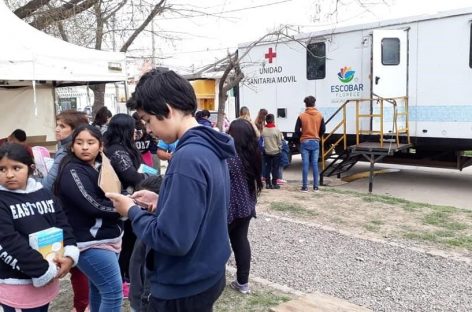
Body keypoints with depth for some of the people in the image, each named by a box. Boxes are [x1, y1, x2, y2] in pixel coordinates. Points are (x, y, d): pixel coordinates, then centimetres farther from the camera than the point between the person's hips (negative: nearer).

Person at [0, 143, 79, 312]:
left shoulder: (44, 193, 6)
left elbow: (63, 225, 7)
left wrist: (70, 255, -10)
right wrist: (45, 270, -18)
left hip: (48, 279, 5)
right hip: (16, 284, -5)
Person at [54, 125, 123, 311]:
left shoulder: (101, 167, 11)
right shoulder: (72, 171, -14)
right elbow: (93, 205, -22)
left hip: (107, 238, 8)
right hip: (90, 242, -8)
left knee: (99, 288, 18)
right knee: (113, 292, -7)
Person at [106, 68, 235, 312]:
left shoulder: (188, 157, -27)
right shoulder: (210, 148, 2)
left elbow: (171, 240, -28)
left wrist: (132, 211, -14)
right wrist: (162, 201, 3)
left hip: (183, 289, -8)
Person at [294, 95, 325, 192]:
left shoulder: (302, 116, -6)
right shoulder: (320, 115, 1)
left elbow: (297, 131, -6)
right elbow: (322, 130, 4)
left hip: (305, 142, -2)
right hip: (315, 142, 2)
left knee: (305, 165, 1)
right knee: (315, 165, 5)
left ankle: (305, 186, 2)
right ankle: (316, 186, 8)